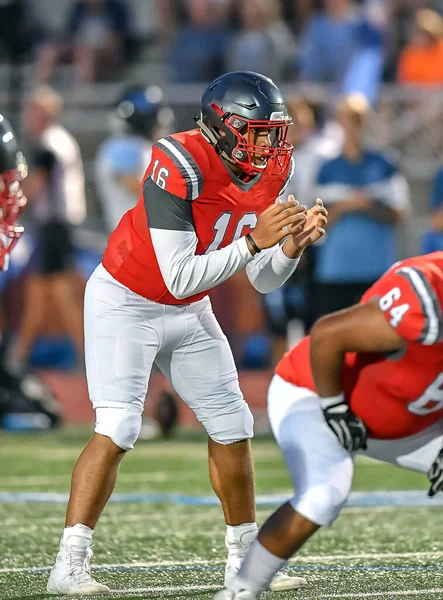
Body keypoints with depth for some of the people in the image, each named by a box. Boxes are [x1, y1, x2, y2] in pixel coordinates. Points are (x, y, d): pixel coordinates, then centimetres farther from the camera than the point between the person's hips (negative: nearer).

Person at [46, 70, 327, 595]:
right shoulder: (180, 165, -30)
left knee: (232, 426, 9)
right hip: (126, 301, -7)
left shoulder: (271, 171, -7)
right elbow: (179, 278, -33)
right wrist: (255, 240, -36)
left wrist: (294, 243, -19)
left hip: (188, 313, 8)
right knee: (117, 430, -19)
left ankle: (244, 558, 24)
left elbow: (264, 281, 0)